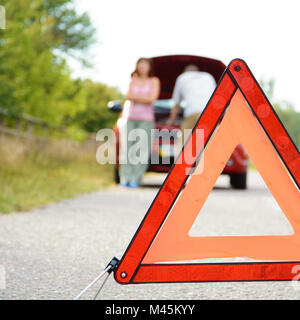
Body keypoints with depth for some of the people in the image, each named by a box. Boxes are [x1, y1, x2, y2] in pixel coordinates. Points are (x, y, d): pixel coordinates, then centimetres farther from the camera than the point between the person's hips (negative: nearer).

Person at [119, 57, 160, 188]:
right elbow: (128, 96, 1)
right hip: (131, 118, 3)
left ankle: (135, 180, -15)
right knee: (128, 148, -8)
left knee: (141, 150, -12)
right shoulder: (133, 81, 16)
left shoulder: (154, 81, 5)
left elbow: (152, 98, -9)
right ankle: (125, 179, -11)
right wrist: (143, 98, -10)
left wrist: (135, 97, -3)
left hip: (146, 119, -3)